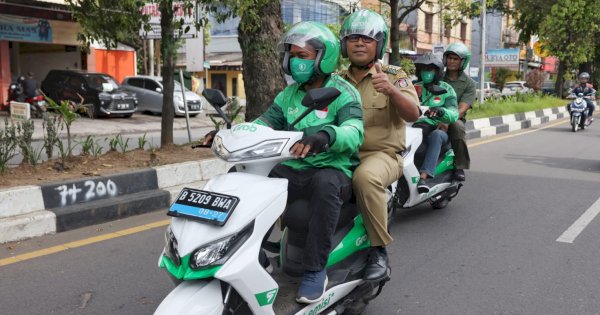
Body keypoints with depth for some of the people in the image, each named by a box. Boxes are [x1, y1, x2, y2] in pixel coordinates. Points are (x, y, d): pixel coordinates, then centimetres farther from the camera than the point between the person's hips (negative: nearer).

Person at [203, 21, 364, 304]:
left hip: (334, 171, -5)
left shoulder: (343, 93, -7)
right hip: (293, 169, 5)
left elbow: (354, 132, -25)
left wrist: (324, 136, -47)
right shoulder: (288, 95, 13)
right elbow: (265, 123, 5)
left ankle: (315, 269, -27)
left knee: (325, 183, -39)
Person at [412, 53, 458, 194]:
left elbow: (454, 114, -5)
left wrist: (441, 111, -29)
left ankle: (423, 177, -47)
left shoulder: (446, 89, 10)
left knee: (435, 135, -38)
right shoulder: (414, 87, 20)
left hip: (438, 129, -2)